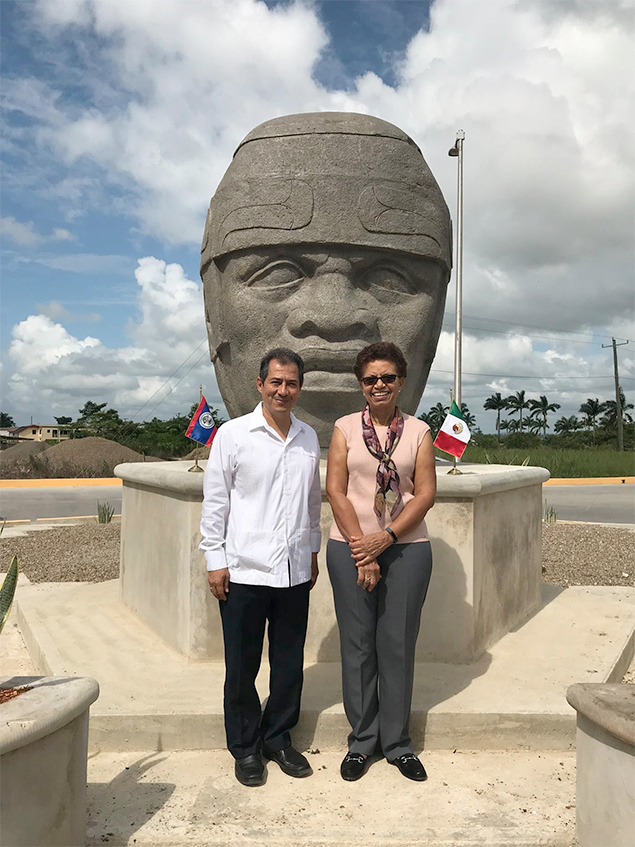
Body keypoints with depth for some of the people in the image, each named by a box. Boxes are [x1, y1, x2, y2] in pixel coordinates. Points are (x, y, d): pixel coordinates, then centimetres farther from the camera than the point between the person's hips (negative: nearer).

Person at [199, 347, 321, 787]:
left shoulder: (309, 438, 8)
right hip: (244, 570, -4)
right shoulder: (233, 434, -4)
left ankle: (279, 739, 32)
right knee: (242, 666, 8)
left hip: (295, 570, 4)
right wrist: (215, 560, -5)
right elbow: (215, 502, -3)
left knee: (289, 662, 13)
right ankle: (246, 748, 27)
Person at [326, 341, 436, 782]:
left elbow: (426, 493, -2)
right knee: (357, 644, 7)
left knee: (398, 643, 7)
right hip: (350, 547, 0)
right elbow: (336, 490, -2)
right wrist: (362, 552, -8)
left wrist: (384, 538, -13)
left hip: (407, 548, 0)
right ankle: (362, 740, 24)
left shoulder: (419, 431, 4)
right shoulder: (346, 427, 3)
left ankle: (397, 741, 24)